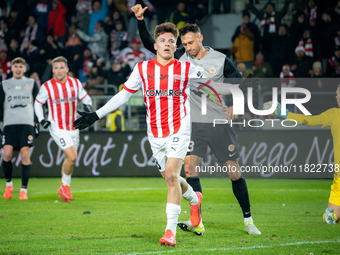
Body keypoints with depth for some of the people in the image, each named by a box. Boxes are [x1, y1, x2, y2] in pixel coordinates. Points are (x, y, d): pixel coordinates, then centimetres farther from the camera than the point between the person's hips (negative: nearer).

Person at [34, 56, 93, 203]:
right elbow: (38, 103, 8)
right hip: (57, 128, -5)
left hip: (73, 127, 5)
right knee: (72, 157, -19)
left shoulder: (75, 83, 3)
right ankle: (65, 185, 3)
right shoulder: (47, 87, -6)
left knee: (69, 158, 9)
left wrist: (87, 106, -8)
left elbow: (85, 98, 14)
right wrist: (41, 119, -4)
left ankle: (63, 189, 26)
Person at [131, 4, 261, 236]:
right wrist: (140, 20, -11)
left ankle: (248, 220, 14)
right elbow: (150, 44, 1)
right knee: (190, 169, -14)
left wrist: (234, 105, -10)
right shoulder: (180, 57, 1)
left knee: (235, 173, 1)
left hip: (219, 122, -1)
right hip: (193, 122, 1)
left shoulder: (221, 60, -3)